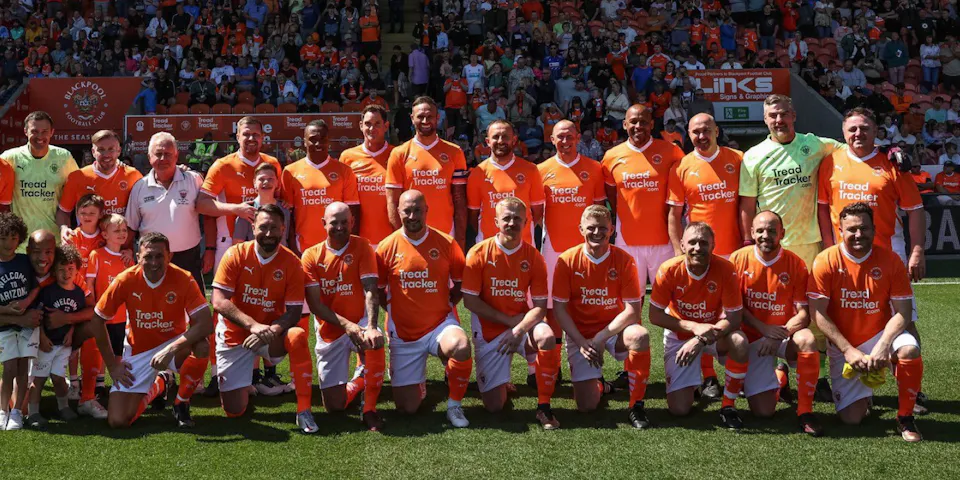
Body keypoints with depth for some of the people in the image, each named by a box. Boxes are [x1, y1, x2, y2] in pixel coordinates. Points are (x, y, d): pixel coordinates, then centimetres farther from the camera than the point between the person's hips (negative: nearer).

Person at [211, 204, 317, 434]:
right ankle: (243, 384, 35)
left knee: (297, 336, -35)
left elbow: (294, 312, -12)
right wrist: (253, 325, -32)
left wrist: (272, 330, -33)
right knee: (234, 411, -4)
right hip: (235, 336, 0)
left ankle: (304, 412, -26)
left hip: (271, 336, 0)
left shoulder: (291, 262, -9)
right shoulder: (235, 255, -12)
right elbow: (219, 302, -18)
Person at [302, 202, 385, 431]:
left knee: (375, 343, -39)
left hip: (359, 322, -1)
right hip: (329, 331, 1)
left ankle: (369, 409, -18)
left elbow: (371, 291, -15)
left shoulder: (362, 247, -6)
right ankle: (358, 384, 37)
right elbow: (315, 304, -9)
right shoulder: (311, 256, -4)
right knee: (334, 406, 0)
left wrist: (371, 327, -32)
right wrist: (347, 325, -24)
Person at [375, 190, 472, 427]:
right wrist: (396, 310, -1)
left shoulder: (446, 243, -4)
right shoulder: (387, 247, -3)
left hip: (440, 324, -1)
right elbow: (378, 291, 8)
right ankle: (417, 379, 38)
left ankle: (454, 405, -10)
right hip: (403, 333, 1)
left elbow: (461, 283, 7)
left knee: (462, 348, -37)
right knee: (406, 408, 0)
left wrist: (445, 307, -2)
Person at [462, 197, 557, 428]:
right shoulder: (479, 253, -8)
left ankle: (544, 407, -19)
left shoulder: (533, 256, -4)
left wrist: (519, 329, -24)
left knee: (546, 337, -36)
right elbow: (470, 301, -9)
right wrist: (509, 320, -13)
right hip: (489, 331, -1)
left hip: (523, 325, 1)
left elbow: (540, 306, -6)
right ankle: (500, 380, 33)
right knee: (494, 406, -6)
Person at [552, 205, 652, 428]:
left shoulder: (624, 260, -9)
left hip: (615, 329, 0)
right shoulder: (567, 261, -9)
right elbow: (559, 309, -7)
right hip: (581, 334, 0)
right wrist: (581, 342, -16)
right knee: (587, 405, -12)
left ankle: (636, 405, -18)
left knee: (640, 336, -36)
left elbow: (633, 310, -13)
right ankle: (598, 384, 27)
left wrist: (601, 337, -21)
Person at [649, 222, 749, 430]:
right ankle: (689, 381, 27)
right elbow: (655, 315, -14)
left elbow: (733, 318, -19)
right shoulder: (670, 270, -19)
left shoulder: (725, 269, -20)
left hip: (714, 332, 0)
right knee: (679, 409, -11)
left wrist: (701, 340, -32)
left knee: (739, 343, -35)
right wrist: (694, 327, -26)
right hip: (679, 336, 0)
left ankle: (728, 405, -13)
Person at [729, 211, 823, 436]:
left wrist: (779, 335, -25)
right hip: (753, 338, 0)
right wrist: (763, 328, -17)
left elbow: (803, 313, -9)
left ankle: (805, 412, -21)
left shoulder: (796, 264, -7)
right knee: (763, 411, -12)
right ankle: (779, 378, 27)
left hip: (785, 335, 0)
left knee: (807, 339, -38)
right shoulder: (739, 259, -5)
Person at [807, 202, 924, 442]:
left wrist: (883, 346, -23)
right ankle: (863, 394, 30)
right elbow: (818, 314, -12)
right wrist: (848, 350, -18)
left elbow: (902, 312, -8)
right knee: (851, 418, -9)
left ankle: (905, 417, -11)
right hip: (842, 346, 0)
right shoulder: (826, 261, -9)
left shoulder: (889, 260, -6)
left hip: (879, 336, 0)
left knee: (909, 349, -35)